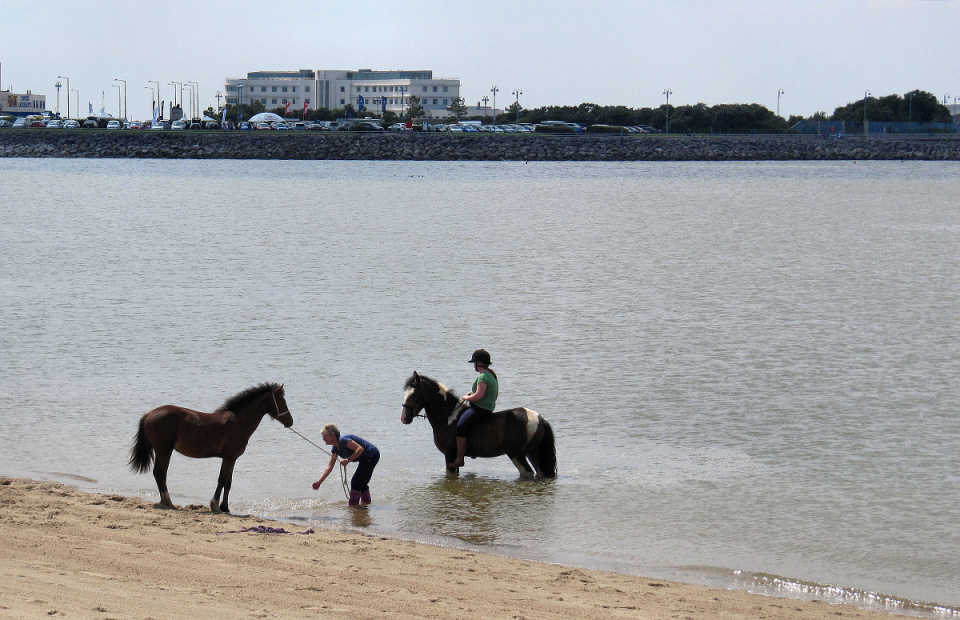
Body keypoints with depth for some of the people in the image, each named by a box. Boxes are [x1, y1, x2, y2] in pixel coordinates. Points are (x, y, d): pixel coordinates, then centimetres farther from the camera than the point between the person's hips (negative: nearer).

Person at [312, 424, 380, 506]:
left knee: (356, 482, -9)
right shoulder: (334, 449, 5)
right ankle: (366, 502, 39)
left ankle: (353, 506, -4)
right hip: (365, 459, 10)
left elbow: (360, 449, -31)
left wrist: (348, 460, -33)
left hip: (371, 456, -10)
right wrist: (319, 482, 0)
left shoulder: (343, 440, -24)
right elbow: (329, 467, 6)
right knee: (361, 482, 23)